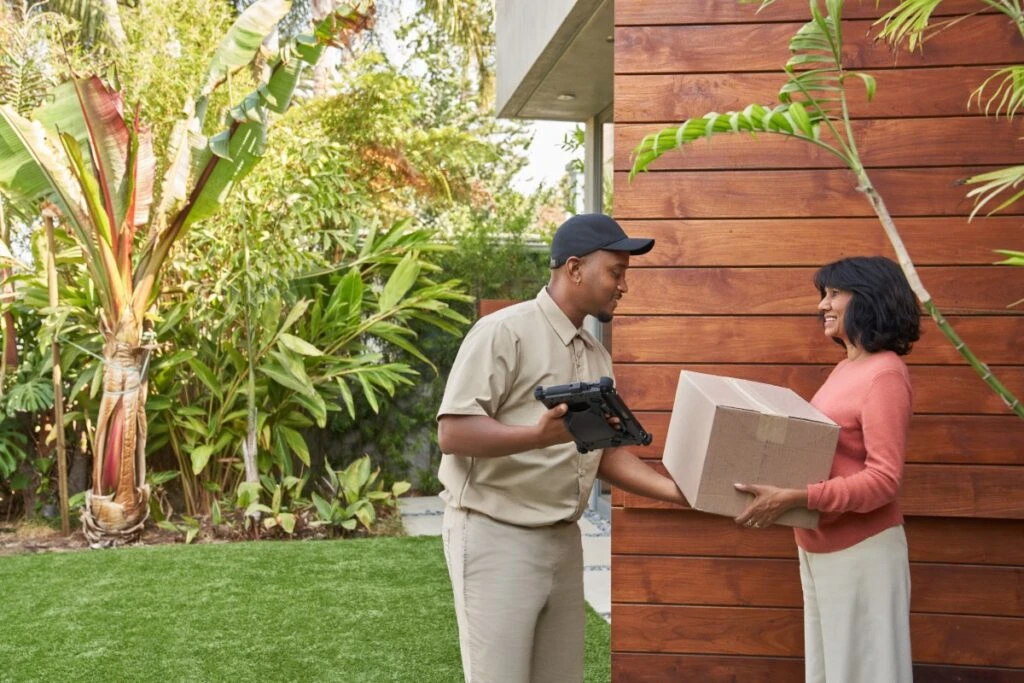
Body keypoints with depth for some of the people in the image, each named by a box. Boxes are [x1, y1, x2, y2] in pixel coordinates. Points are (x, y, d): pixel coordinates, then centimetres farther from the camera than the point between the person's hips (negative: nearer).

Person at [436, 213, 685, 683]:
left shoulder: (597, 356, 12)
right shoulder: (504, 331, -13)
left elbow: (607, 453, 14)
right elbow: (452, 433, -19)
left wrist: (678, 492, 2)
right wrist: (539, 435, -34)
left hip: (563, 539, 8)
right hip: (495, 537, -7)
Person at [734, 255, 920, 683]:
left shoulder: (885, 373, -16)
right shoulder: (846, 367, 9)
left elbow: (883, 479, -22)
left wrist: (795, 499, -29)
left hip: (860, 549, -8)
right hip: (819, 544, 8)